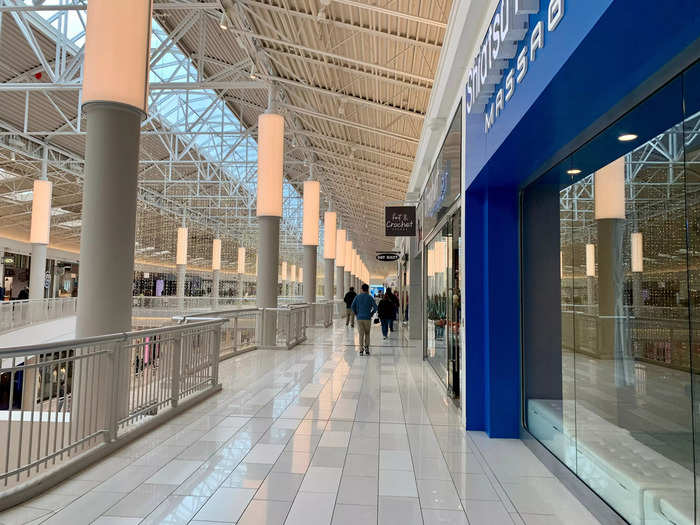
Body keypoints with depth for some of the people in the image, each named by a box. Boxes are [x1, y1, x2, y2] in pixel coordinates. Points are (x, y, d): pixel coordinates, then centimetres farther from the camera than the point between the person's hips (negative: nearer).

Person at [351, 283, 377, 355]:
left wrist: (356, 314, 8)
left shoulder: (357, 297, 4)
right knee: (367, 334, 12)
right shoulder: (370, 297, -1)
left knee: (361, 334, 4)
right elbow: (375, 307, -8)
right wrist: (371, 314, 5)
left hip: (359, 318, 1)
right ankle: (367, 349, 7)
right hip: (367, 318, -1)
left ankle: (361, 350, -3)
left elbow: (352, 306, -2)